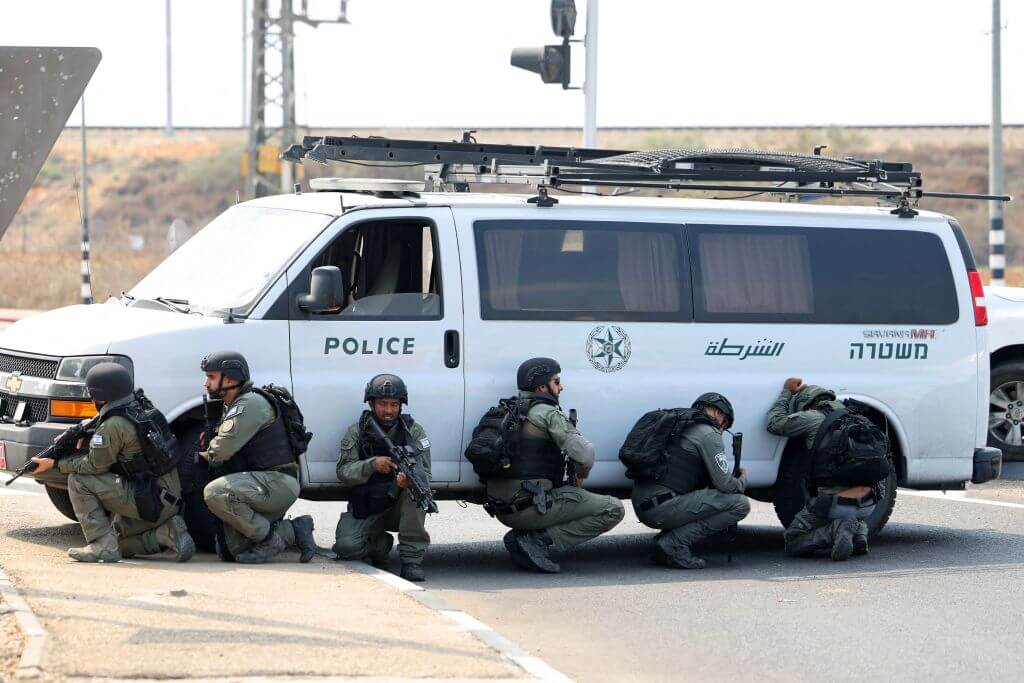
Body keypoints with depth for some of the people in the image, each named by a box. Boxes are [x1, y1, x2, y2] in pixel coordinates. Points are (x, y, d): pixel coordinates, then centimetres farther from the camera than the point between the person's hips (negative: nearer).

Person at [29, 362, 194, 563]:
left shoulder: (114, 426, -19)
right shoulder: (142, 408, 8)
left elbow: (95, 464, -9)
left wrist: (55, 464, 0)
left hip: (149, 501, -9)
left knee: (79, 481, -8)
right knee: (120, 544, 24)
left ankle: (103, 544, -10)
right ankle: (169, 533, 7)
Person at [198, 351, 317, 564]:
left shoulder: (251, 403, -14)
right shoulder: (232, 407, 20)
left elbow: (223, 449, -23)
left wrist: (209, 454, 0)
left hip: (277, 482, -10)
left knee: (215, 493, -29)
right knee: (230, 552, 3)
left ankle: (270, 539, -16)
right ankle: (292, 531, 11)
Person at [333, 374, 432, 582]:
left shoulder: (413, 431, -5)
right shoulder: (357, 432, -3)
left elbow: (425, 473, -14)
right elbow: (344, 473, -12)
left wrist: (409, 478, -39)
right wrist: (373, 464, -32)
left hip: (400, 507, 0)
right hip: (365, 511, 0)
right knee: (346, 546, -26)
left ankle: (412, 558, -27)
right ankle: (380, 543, 11)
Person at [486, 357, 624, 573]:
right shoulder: (548, 414, -7)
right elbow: (584, 454, -18)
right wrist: (581, 475, 5)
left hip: (503, 510, 9)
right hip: (529, 508, -9)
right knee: (613, 510, -6)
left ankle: (520, 535, 11)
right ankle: (538, 541, -11)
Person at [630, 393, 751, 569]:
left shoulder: (680, 428, 26)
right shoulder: (709, 434, -1)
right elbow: (724, 483, -5)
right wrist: (742, 482, 16)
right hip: (663, 507, -9)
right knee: (741, 504, -7)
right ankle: (675, 542, -11)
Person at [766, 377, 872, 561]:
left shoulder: (812, 417, -4)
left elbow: (775, 423, 7)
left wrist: (787, 391, 20)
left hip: (834, 503, -5)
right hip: (868, 504, 5)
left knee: (793, 543, 11)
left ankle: (837, 530, -11)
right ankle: (859, 531, 7)